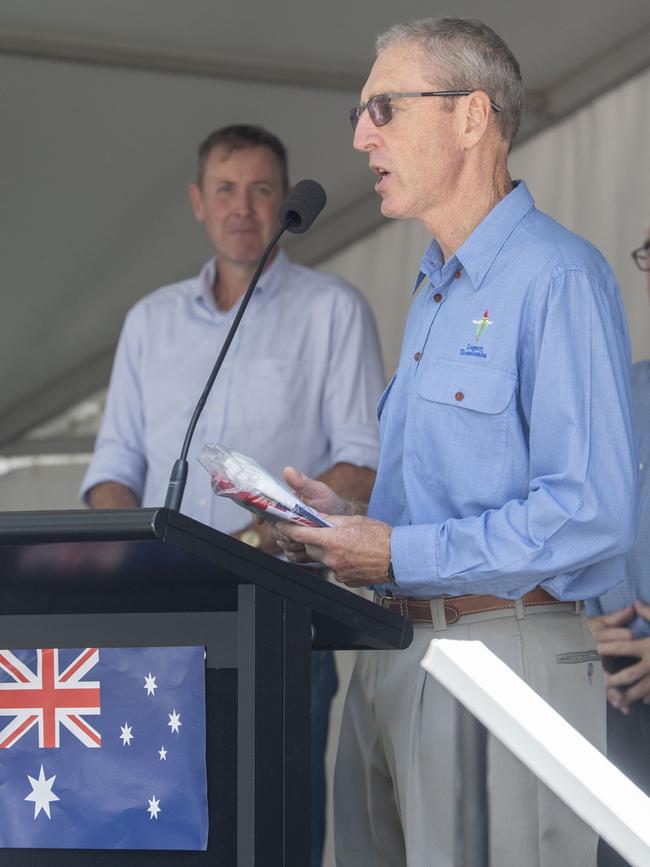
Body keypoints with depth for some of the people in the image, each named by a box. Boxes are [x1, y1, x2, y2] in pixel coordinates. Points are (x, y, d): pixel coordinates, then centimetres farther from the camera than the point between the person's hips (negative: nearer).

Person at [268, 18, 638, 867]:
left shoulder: (557, 278, -12)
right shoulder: (434, 289, 20)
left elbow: (591, 511, -22)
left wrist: (399, 554, -18)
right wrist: (351, 519, 8)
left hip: (504, 656, -9)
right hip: (393, 655, 9)